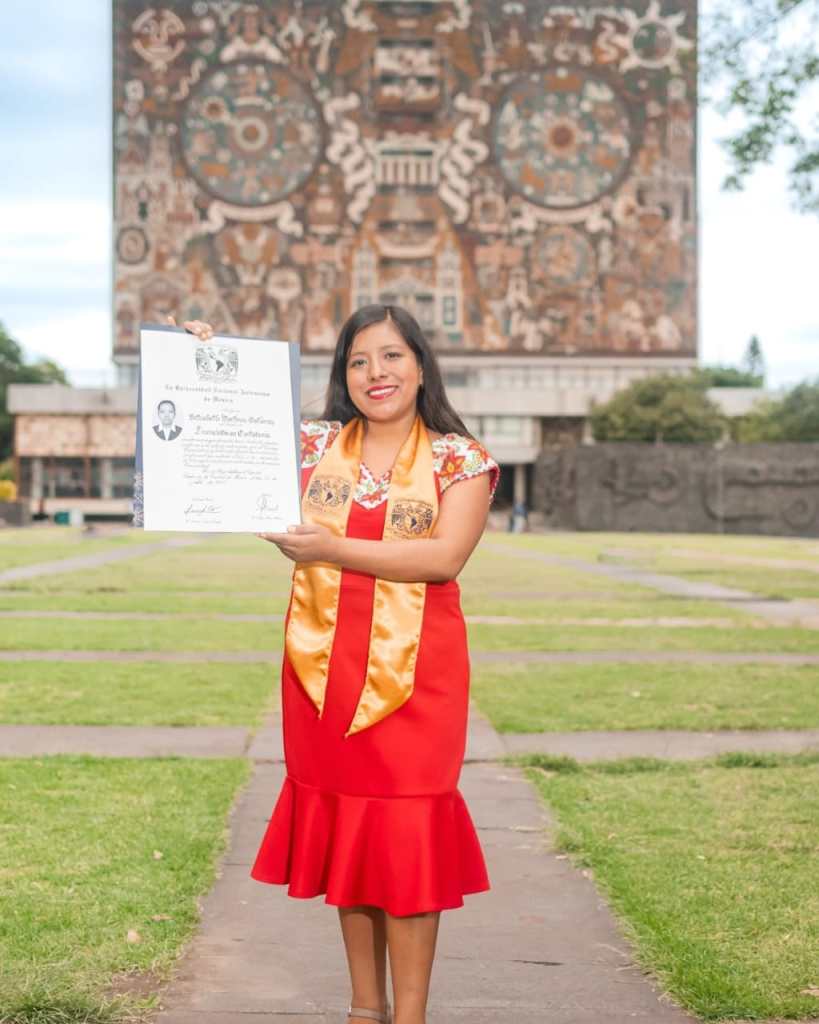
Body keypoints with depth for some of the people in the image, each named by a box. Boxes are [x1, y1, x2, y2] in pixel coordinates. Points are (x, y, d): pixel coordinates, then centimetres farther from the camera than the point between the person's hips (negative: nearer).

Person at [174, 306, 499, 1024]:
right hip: (325, 670, 4)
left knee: (408, 834, -1)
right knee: (342, 829, 10)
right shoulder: (313, 447, 8)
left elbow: (446, 557, -14)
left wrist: (334, 549, -16)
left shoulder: (459, 458, -1)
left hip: (414, 671, -3)